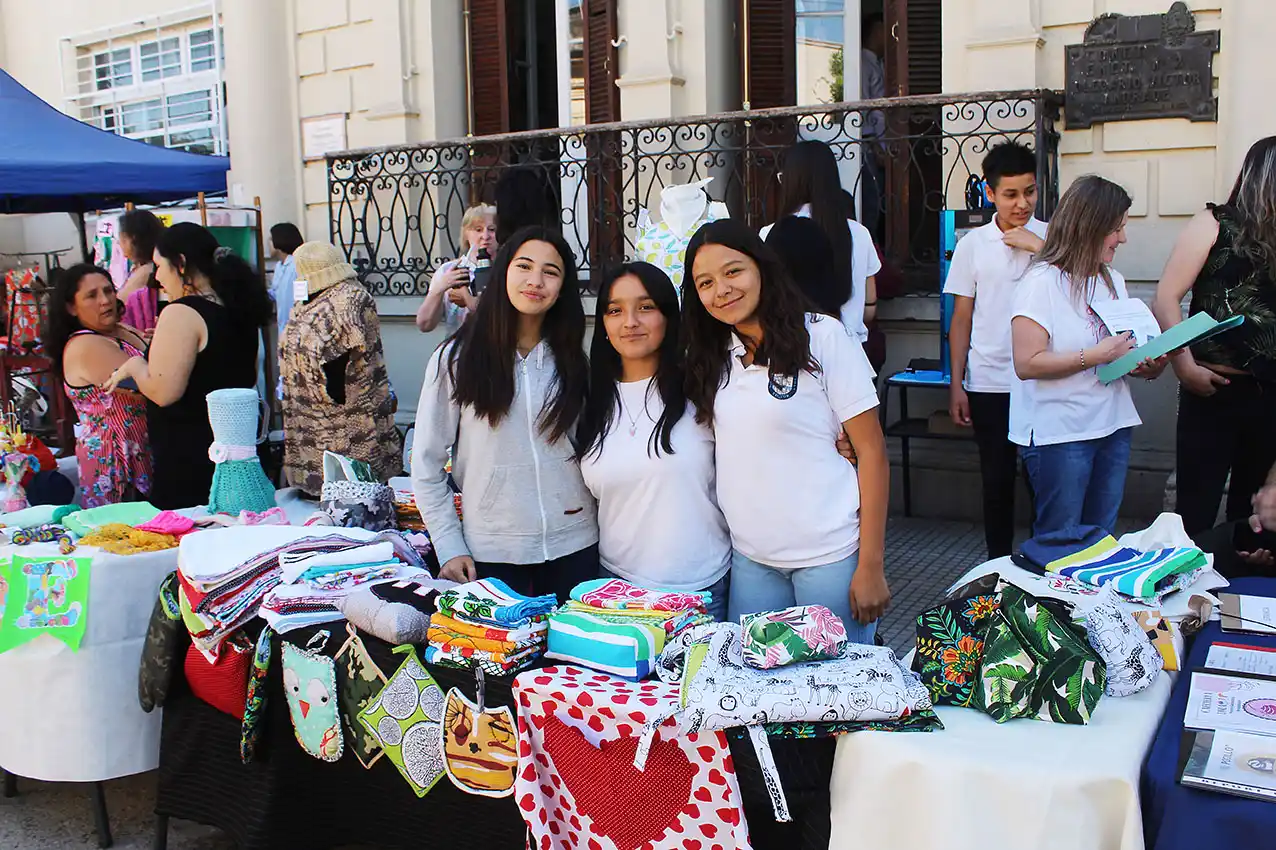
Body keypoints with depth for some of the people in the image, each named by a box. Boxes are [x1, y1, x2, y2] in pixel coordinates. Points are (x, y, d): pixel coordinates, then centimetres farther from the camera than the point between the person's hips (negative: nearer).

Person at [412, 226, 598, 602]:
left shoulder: (572, 361, 7)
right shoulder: (457, 358, -3)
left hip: (574, 547, 2)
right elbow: (427, 464, -1)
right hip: (492, 554, -2)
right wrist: (449, 546, -5)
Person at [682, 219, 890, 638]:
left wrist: (870, 567, -12)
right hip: (750, 559, 5)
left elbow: (871, 449, -8)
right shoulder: (712, 359, 8)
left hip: (829, 553, -4)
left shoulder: (822, 336, -6)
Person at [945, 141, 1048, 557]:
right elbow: (961, 319, 5)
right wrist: (956, 385, 1)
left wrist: (1037, 247, -14)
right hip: (988, 382, 0)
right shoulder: (973, 245, 3)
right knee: (997, 480, 8)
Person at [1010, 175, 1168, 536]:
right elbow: (1027, 363, -20)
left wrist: (1148, 367, 1)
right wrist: (1097, 355, -21)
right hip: (1058, 434, -7)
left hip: (1113, 426, 8)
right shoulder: (1042, 282, -12)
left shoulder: (1113, 280, 13)